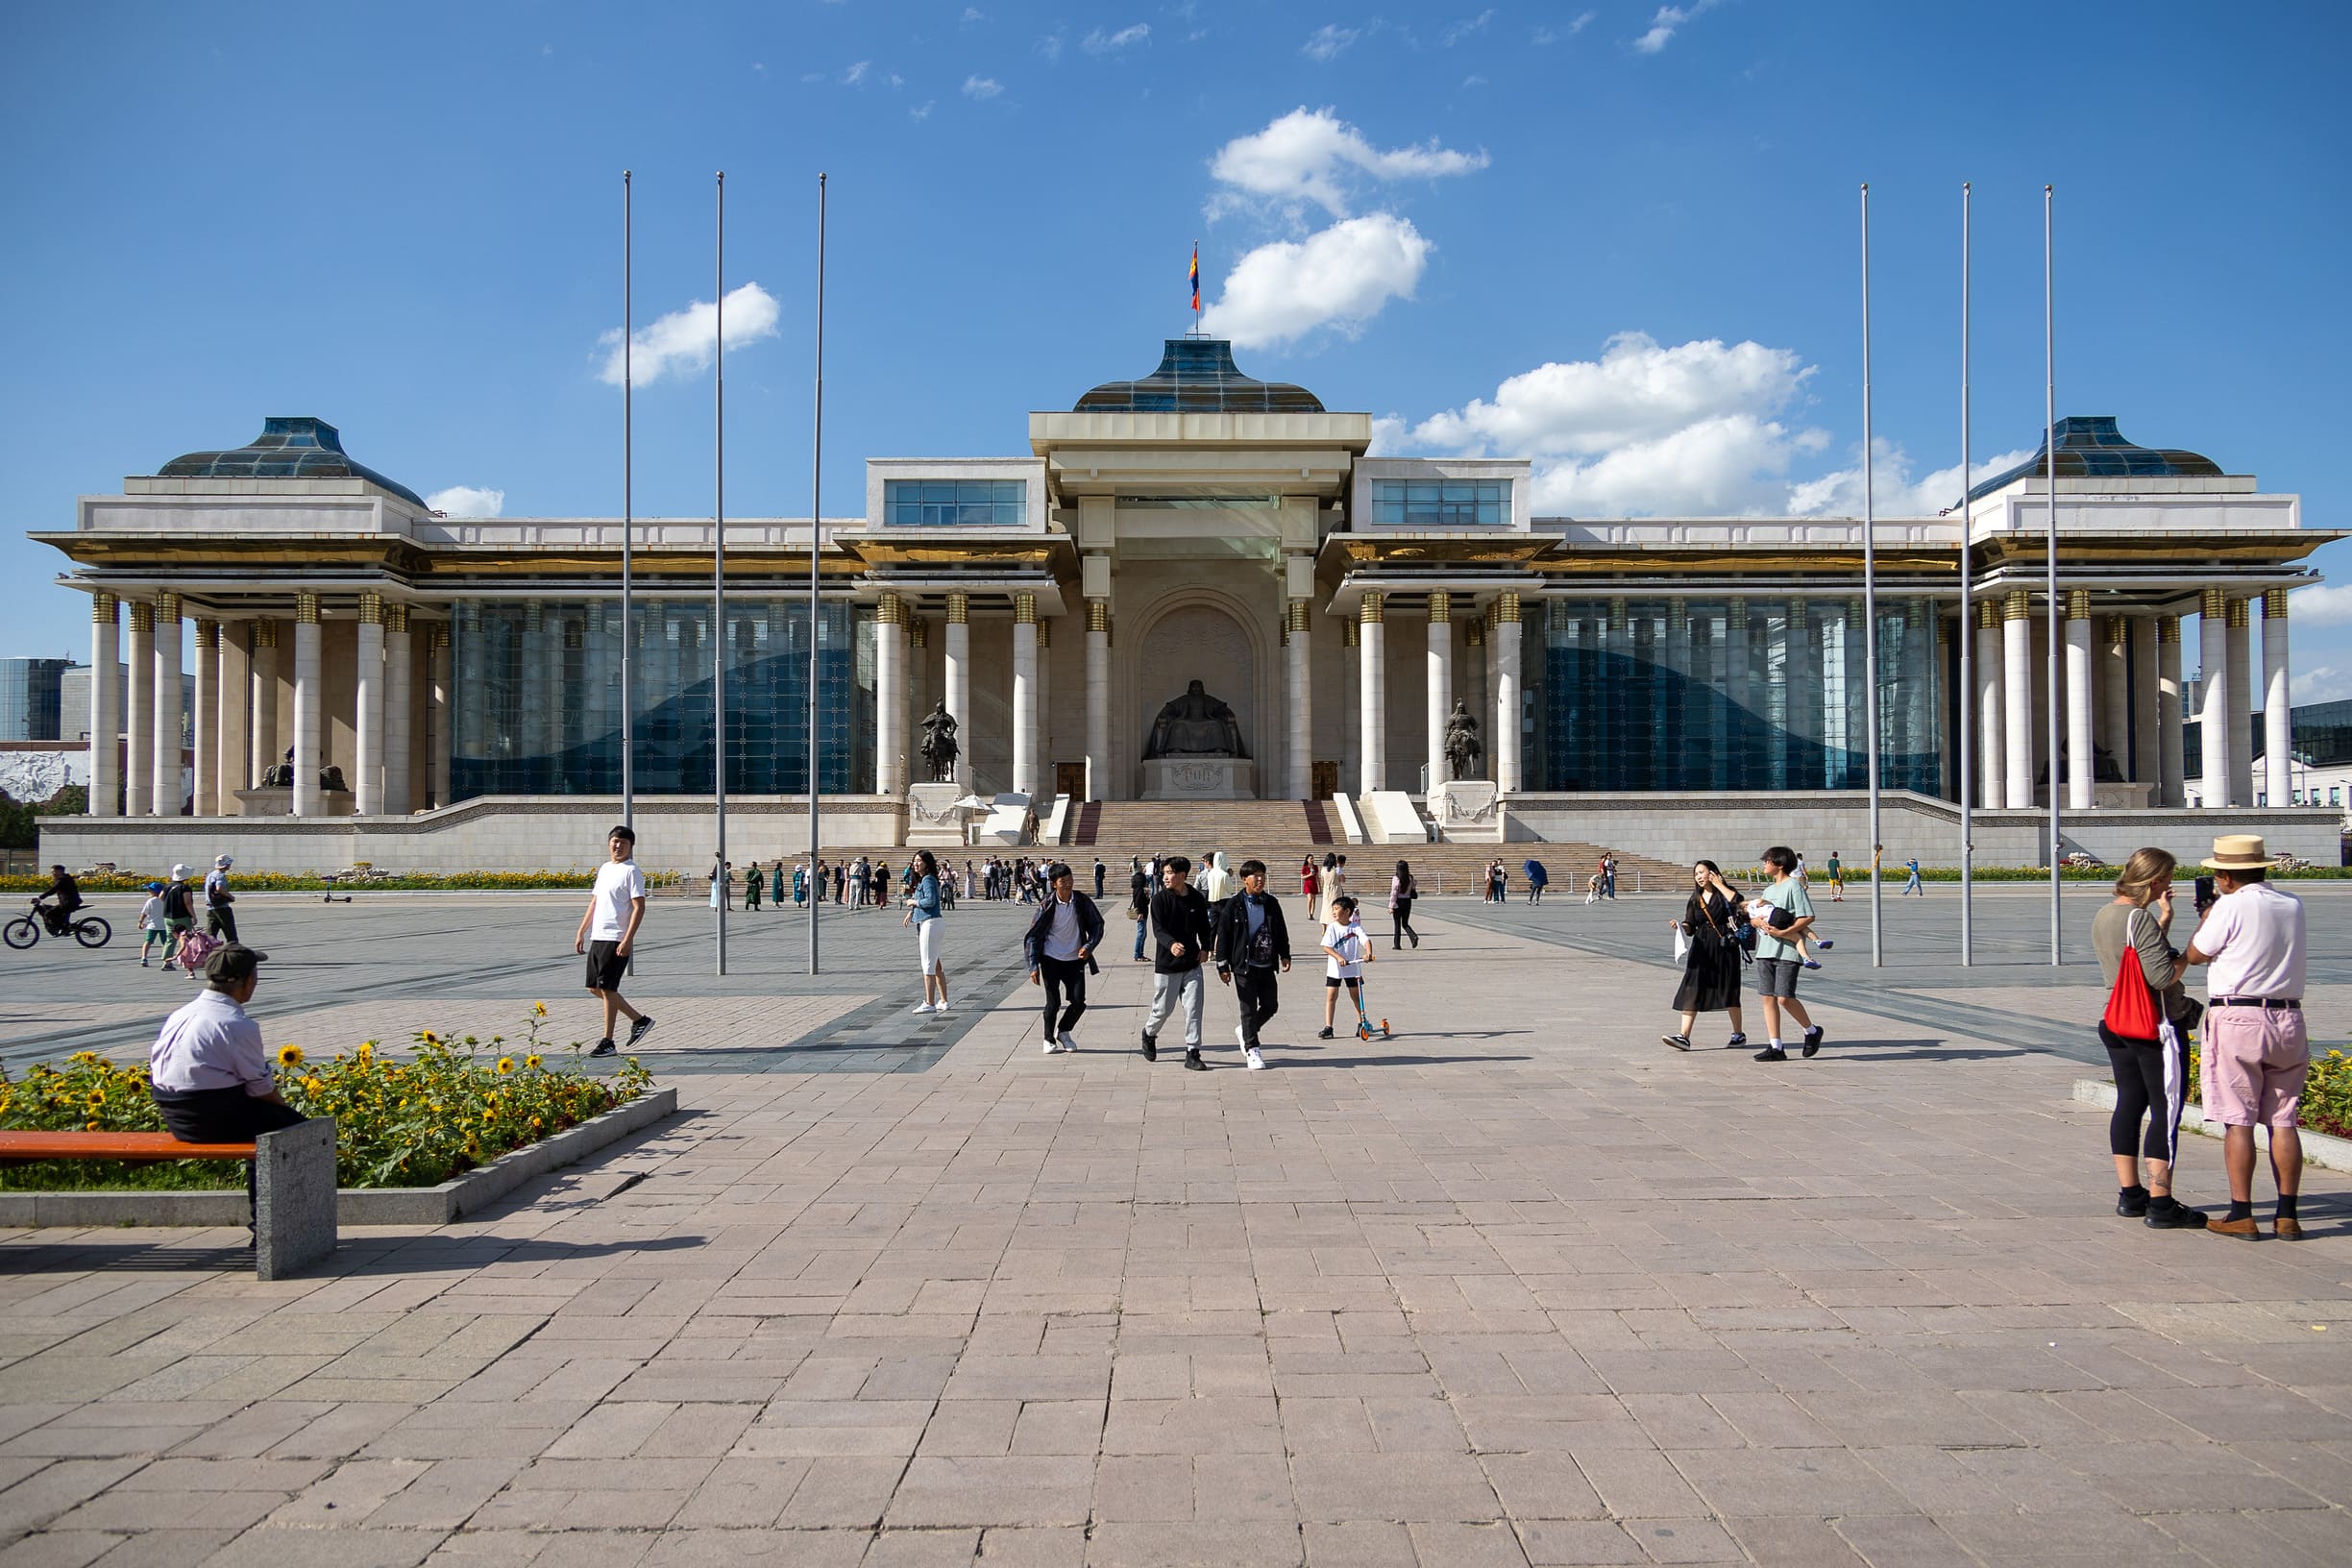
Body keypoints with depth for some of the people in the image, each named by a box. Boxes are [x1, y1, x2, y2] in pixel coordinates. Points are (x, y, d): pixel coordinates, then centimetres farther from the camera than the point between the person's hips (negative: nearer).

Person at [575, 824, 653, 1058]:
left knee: (607, 988, -7)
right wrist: (581, 932, 18)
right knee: (595, 988, 11)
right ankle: (639, 1020, 23)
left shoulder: (631, 871, -8)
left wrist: (628, 940, -22)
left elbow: (639, 908, -14)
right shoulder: (604, 869, 16)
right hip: (597, 938, 9)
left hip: (617, 940, -9)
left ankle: (608, 1042, 3)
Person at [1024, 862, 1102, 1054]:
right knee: (1053, 1003, -1)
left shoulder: (1082, 901, -6)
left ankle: (1063, 1032, 24)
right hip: (1051, 960, -2)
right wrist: (1033, 966, -9)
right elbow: (1033, 936, -4)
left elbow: (1097, 925, 7)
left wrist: (1089, 946, -9)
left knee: (1079, 1002, -3)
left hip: (1075, 960, 2)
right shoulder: (1047, 907, -11)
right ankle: (1049, 1039, 22)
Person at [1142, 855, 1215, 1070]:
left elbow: (1204, 926, 15)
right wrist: (1171, 944, -37)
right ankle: (1149, 1034, 39)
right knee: (1163, 1008, 8)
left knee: (1194, 1007, -4)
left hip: (1192, 964, 2)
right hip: (1167, 964, -2)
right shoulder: (1160, 899, -8)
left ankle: (1192, 1054, 3)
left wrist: (1205, 947, -2)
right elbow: (1158, 929, -17)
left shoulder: (1197, 899, 2)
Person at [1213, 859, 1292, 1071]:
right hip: (1244, 967, -4)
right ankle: (1252, 1049, 13)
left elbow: (1281, 931, 15)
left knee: (1271, 1005, 8)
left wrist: (1285, 955, 5)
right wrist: (1223, 966, -8)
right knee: (1249, 1008, 0)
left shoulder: (1271, 904, 6)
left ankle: (1244, 1031, 33)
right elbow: (1223, 936, -5)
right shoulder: (1234, 905, -7)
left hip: (1267, 966, 5)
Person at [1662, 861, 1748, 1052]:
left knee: (1728, 992, 5)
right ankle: (1683, 1036, -12)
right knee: (1691, 990, -7)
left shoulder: (1724, 893, 0)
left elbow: (1737, 900, -25)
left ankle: (1739, 1034, 23)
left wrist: (1719, 884, -14)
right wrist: (1680, 926, -11)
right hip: (1701, 949, 4)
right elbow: (1690, 928, 11)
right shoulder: (1696, 898, 12)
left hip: (1725, 948, -4)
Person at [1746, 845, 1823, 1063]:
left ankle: (1812, 1030, 14)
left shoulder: (1793, 885, -6)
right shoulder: (1769, 890, 20)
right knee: (1768, 998, 3)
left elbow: (1808, 917, -13)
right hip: (1765, 951, 8)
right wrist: (1758, 921, -4)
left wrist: (1782, 932, -18)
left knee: (1785, 998, -11)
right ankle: (1775, 1047, 5)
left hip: (1787, 950, -8)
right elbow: (1753, 916, 19)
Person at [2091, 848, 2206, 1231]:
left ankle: (2129, 1194, 19)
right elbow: (2162, 976, -23)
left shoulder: (2102, 917, 9)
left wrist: (2164, 917, 17)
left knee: (2129, 1104, 13)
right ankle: (2161, 1205, -4)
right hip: (2156, 1027, -9)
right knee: (2167, 1110, -4)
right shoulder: (2141, 919, -19)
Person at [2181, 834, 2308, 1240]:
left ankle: (2241, 1215, 1)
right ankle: (2287, 1215, 10)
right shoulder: (2292, 905, 8)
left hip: (2238, 1019, -5)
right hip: (2287, 1017, 5)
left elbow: (2194, 955, 0)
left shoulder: (2231, 906, -10)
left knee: (2238, 1121, 0)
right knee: (2283, 1121, 9)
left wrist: (2209, 912, 14)